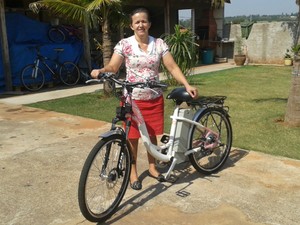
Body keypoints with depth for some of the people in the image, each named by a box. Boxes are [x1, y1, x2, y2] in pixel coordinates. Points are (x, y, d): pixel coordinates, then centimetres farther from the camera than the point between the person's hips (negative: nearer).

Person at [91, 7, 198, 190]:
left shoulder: (159, 44, 1)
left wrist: (187, 85, -15)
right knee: (132, 137, 6)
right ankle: (133, 172, 24)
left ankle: (152, 167, 33)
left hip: (154, 99, 2)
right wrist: (100, 71, -33)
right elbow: (113, 67, -11)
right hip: (132, 99, -2)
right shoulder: (124, 44, -4)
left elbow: (173, 67, -3)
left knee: (152, 134, 13)